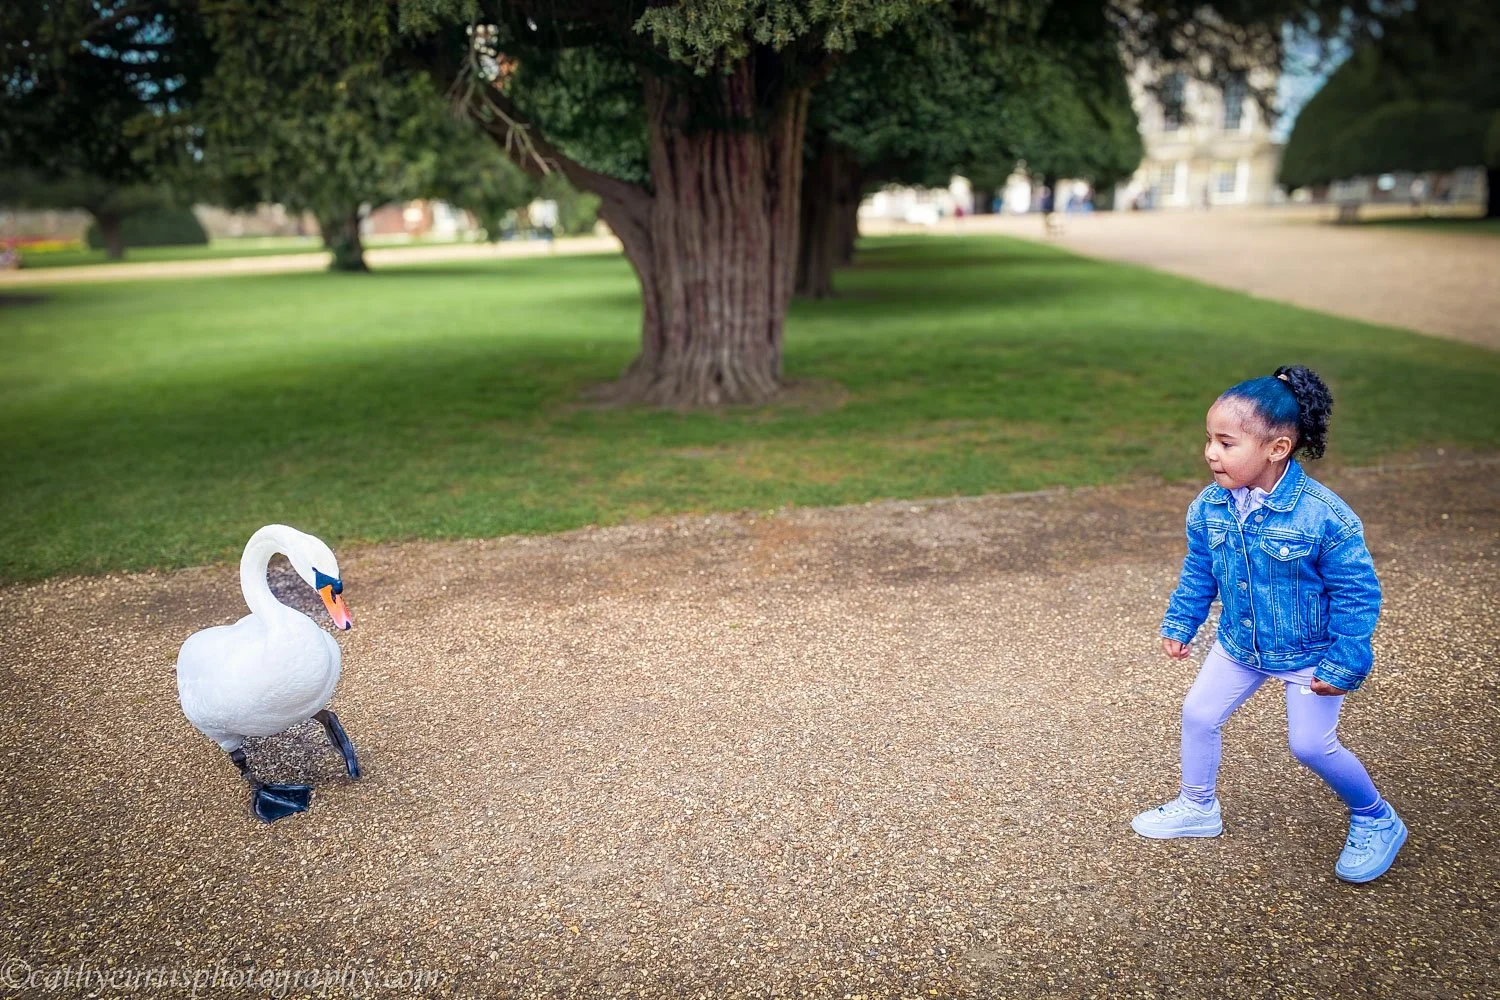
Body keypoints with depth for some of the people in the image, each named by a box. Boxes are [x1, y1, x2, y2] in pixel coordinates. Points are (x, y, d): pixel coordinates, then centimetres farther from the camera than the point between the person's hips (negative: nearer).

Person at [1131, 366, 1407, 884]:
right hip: (1239, 646, 5)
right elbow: (1197, 575, 4)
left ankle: (1377, 821, 27)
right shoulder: (1209, 508, -14)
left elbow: (1357, 594, -20)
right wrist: (1179, 624, 4)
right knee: (1198, 714, 9)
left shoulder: (1324, 516, -30)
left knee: (1311, 744, -2)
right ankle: (1197, 807, 33)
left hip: (1309, 654, -5)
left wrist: (1344, 665, -17)